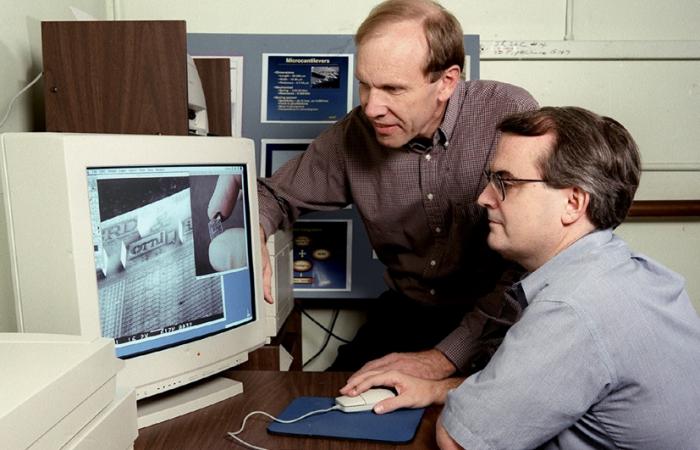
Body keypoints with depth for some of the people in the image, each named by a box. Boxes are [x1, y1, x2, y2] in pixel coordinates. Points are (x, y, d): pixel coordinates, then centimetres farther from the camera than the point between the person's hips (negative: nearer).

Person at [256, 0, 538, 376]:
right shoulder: (354, 134, -7)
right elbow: (275, 194, 8)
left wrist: (445, 358, -24)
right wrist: (250, 232, -16)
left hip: (496, 321, -2)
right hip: (407, 313, 3)